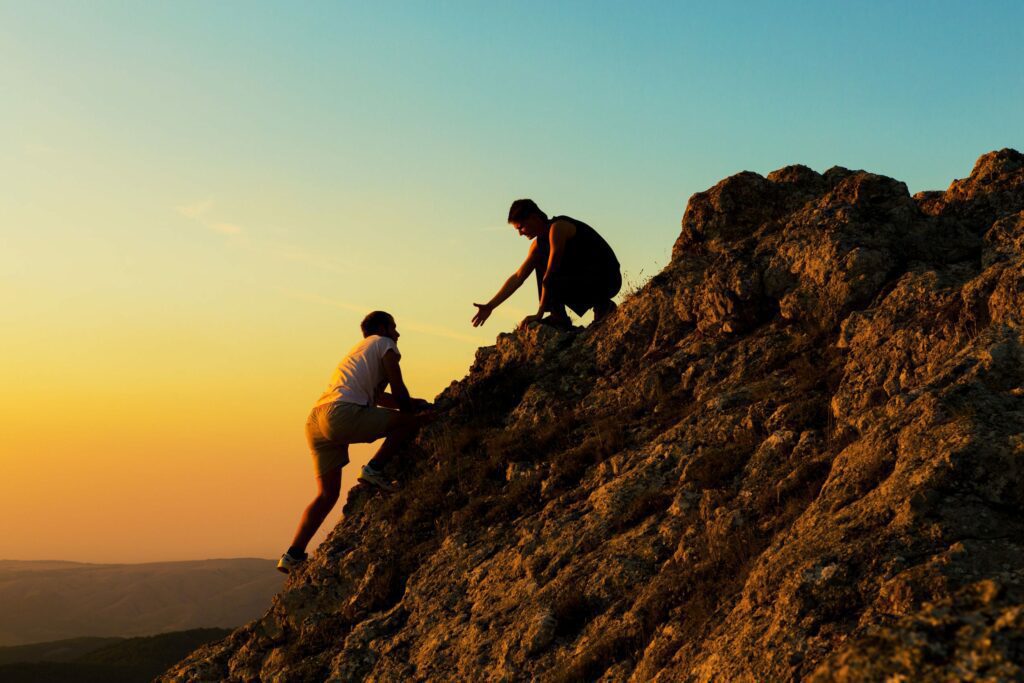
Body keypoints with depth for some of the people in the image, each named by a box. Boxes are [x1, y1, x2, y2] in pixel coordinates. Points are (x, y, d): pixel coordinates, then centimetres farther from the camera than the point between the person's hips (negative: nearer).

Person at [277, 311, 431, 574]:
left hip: (316, 419, 9)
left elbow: (378, 397, 44)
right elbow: (399, 390, 7)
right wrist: (413, 411, 23)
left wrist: (411, 404, 40)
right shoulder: (384, 344, 12)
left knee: (327, 493, 12)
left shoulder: (358, 350, 38)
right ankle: (374, 469, -7)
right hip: (343, 413, -9)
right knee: (412, 420, 0)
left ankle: (293, 554, 5)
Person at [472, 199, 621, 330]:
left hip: (606, 279, -9)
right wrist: (490, 306, 9)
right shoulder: (538, 245, 11)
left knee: (550, 285, -27)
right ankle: (558, 316, 1)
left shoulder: (558, 227, -18)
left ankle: (602, 305, -9)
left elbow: (549, 277, -20)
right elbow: (518, 277, 14)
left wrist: (539, 314, -19)